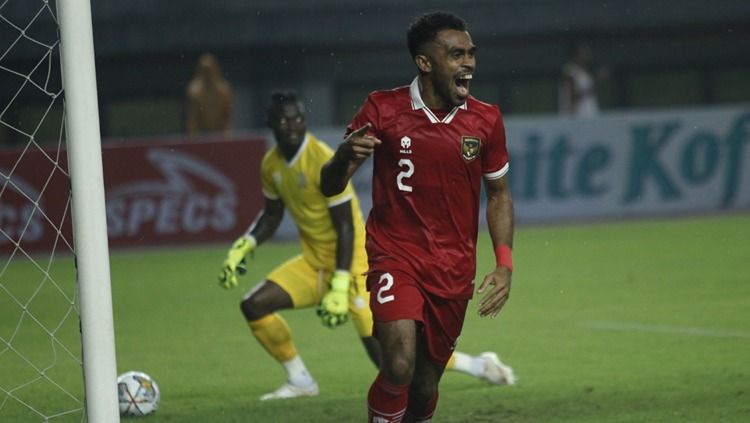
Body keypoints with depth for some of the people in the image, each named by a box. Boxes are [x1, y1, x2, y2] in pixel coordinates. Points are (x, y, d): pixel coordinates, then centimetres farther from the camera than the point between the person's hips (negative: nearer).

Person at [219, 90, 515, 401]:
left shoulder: (323, 161, -21)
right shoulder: (271, 164, 3)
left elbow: (346, 227, -20)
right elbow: (271, 215, 20)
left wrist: (340, 287, -24)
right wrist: (243, 246, 3)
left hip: (352, 264, -8)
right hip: (314, 262, 8)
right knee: (253, 306, -5)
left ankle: (479, 366, 2)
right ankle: (300, 381, 12)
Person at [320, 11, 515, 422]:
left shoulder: (486, 120, 1)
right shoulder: (382, 110, -7)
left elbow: (498, 193, 13)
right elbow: (329, 187, -2)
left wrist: (504, 265, 0)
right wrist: (343, 156, -26)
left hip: (454, 271, 3)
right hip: (395, 255, -3)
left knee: (425, 387, 7)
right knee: (399, 366, -24)